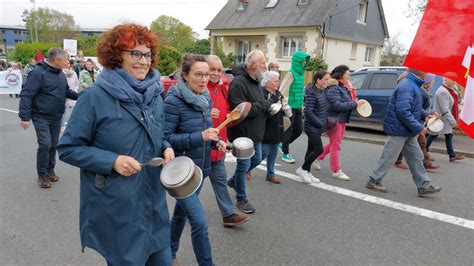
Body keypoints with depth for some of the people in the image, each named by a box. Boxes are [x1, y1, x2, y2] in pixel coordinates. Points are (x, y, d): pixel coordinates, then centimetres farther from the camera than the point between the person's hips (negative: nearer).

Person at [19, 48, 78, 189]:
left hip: (56, 117, 7)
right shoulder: (38, 73, -18)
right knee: (45, 144, -10)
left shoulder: (61, 74, 6)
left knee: (53, 145, 13)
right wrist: (25, 116, -23)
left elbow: (67, 91, 18)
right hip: (41, 117, -7)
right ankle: (42, 175, 6)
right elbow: (26, 95, -19)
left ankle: (50, 170, 28)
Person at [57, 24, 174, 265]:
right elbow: (68, 148, -10)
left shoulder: (154, 95, 5)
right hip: (115, 210, -6)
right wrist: (112, 161, -22)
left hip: (153, 203, 6)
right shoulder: (94, 98, -15)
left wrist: (166, 148, -4)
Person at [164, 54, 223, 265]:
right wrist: (199, 137, -29)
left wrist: (215, 141, -3)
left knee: (181, 213, 23)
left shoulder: (205, 99, 5)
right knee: (199, 222, -9)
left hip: (200, 169, 8)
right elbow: (165, 138, -21)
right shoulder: (173, 101, -18)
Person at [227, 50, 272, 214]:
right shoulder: (239, 82, -21)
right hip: (242, 133, -9)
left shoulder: (255, 81, 10)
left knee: (256, 160, 21)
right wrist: (265, 105, -21)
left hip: (255, 132, 9)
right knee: (244, 165, 3)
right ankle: (241, 199, 23)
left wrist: (269, 106, 0)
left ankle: (233, 181, 42)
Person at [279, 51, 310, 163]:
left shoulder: (300, 73, 13)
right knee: (289, 130, 2)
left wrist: (301, 105, 17)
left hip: (298, 107, 8)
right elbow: (283, 91, -19)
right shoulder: (291, 73, -13)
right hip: (290, 107, -8)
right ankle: (285, 154, 15)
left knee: (298, 130, 13)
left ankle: (283, 145, 33)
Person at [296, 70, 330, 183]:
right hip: (312, 127, -8)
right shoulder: (311, 93, -18)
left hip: (317, 127, 8)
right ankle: (302, 169, 6)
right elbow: (308, 112, -22)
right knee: (319, 149, -9)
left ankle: (307, 172, 22)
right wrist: (321, 124, -18)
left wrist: (325, 122, 7)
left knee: (311, 149, 13)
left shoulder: (322, 91, 8)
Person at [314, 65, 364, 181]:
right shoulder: (333, 88, -18)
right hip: (334, 119, -9)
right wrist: (355, 104, -23)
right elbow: (337, 105, -27)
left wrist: (355, 102, -2)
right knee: (336, 145, -1)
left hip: (342, 119, 10)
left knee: (334, 143, 20)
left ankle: (318, 158, 36)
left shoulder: (344, 87, 11)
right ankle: (336, 171, 9)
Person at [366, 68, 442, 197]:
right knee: (388, 158, 1)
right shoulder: (407, 86, -22)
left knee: (416, 158, 13)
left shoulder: (413, 85, 12)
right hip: (399, 130, -10)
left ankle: (424, 186, 20)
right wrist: (418, 127, -24)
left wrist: (425, 114, 6)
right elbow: (403, 111, -29)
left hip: (407, 132, 10)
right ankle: (373, 181, 14)